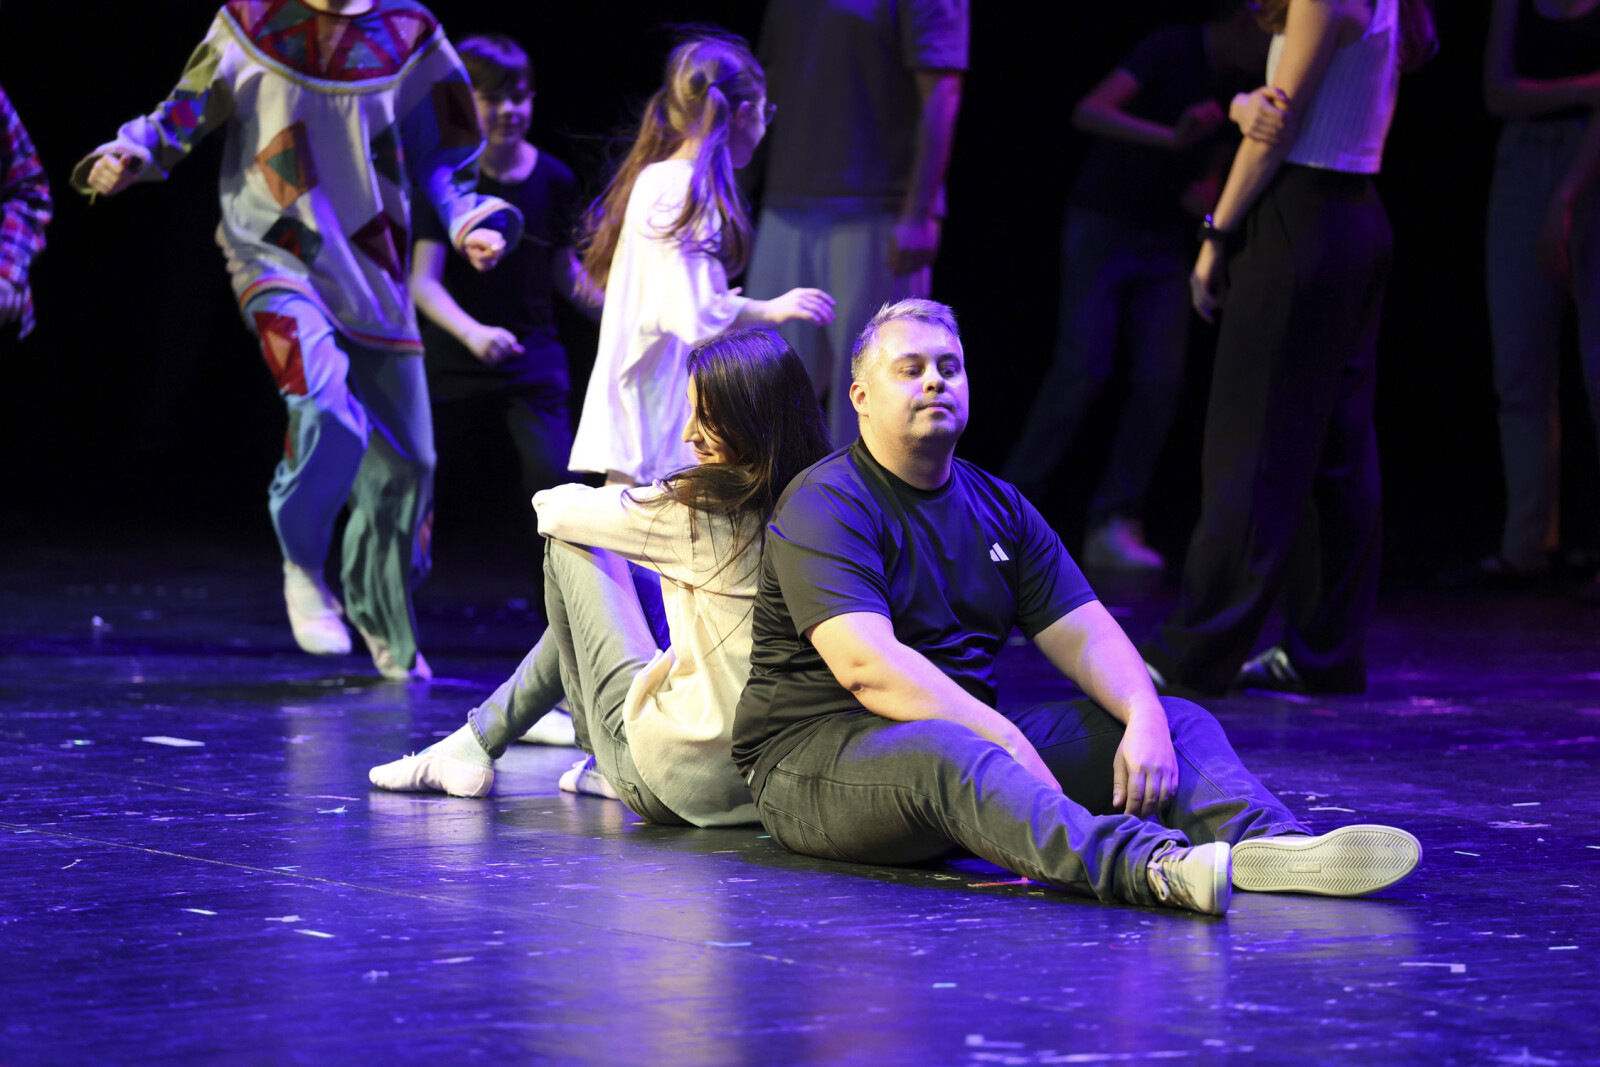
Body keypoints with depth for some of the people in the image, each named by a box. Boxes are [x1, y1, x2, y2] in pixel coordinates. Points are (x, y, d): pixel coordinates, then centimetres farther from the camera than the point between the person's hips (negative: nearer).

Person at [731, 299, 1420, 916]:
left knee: (1181, 721, -6)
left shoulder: (998, 507, 15)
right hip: (816, 758, -8)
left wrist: (1145, 719, -15)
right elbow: (867, 664, -23)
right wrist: (1009, 744, -30)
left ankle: (1266, 844, -40)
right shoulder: (823, 507, -9)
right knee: (945, 754, -40)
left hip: (972, 736, 8)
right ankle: (1152, 868, -66)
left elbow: (1083, 633, 7)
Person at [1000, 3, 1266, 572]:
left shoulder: (1242, 86, 4)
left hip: (1164, 245, 6)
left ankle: (1113, 526, -7)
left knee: (1160, 381, -10)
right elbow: (1089, 112, -29)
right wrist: (1171, 136, -41)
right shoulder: (1169, 50, -16)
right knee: (1082, 371, -15)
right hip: (1103, 225, -6)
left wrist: (1205, 195, -9)